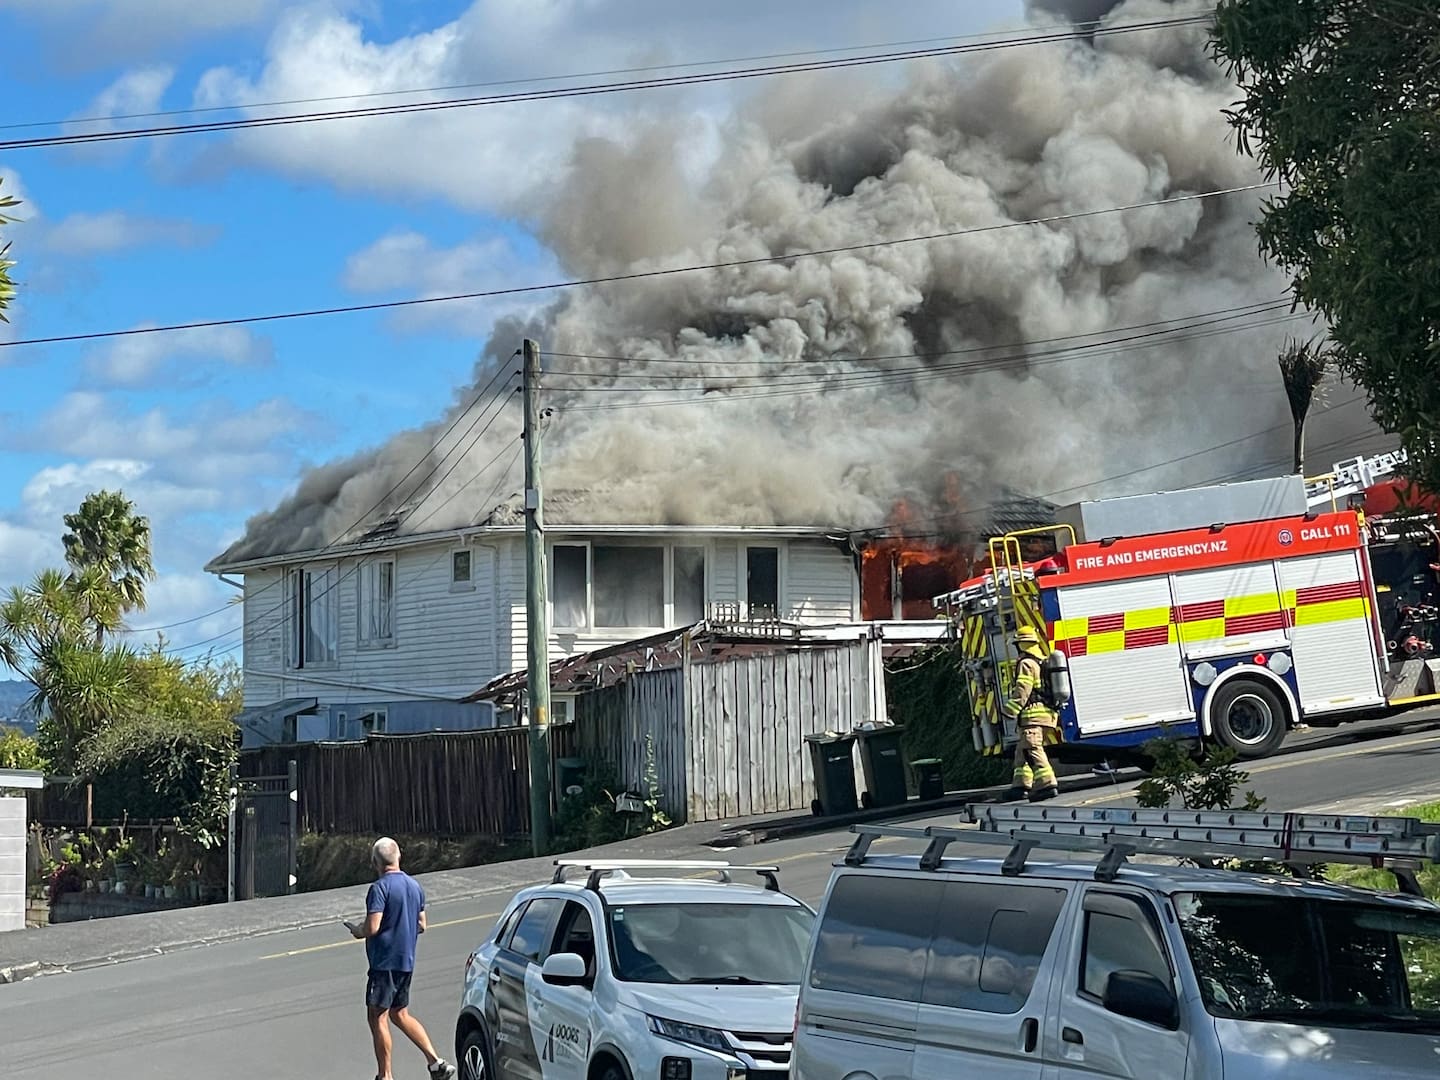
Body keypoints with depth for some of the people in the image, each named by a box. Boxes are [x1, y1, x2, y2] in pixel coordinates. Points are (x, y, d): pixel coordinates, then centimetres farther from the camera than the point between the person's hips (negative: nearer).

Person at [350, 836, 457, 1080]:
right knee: (400, 1015, 17)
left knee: (377, 1018, 1)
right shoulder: (415, 886, 10)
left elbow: (372, 927, -21)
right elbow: (421, 926, 16)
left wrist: (357, 931, -1)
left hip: (385, 962, -8)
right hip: (407, 960, 8)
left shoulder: (380, 887, -16)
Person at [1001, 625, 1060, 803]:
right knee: (1022, 751, 16)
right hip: (1049, 713, 10)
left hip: (1033, 714, -10)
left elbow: (1022, 690, -16)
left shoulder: (1027, 663, -8)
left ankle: (1047, 784, -28)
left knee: (1033, 750, -17)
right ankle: (1021, 785, 17)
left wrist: (1010, 709, -16)